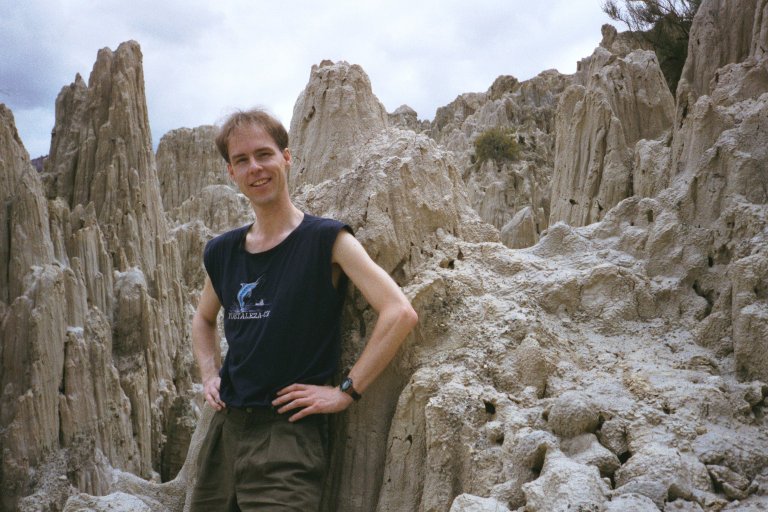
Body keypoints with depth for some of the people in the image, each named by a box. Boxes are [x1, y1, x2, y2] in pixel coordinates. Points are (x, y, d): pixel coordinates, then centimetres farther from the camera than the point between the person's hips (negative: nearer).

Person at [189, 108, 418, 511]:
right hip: (224, 430, 6)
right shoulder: (221, 252, 8)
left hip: (287, 436, -6)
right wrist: (210, 375, 11)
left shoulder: (326, 240, -9)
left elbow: (400, 313, -18)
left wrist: (345, 391, -16)